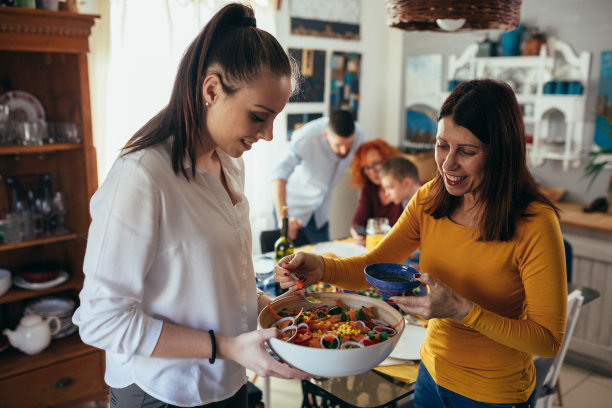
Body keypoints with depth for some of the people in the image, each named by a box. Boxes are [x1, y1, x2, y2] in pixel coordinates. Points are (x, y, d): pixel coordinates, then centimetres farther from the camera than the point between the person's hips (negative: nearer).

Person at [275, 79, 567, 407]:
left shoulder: (535, 225, -24)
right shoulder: (430, 199, -8)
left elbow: (549, 340, -20)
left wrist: (463, 310, -34)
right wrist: (321, 268, -26)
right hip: (432, 374, 5)